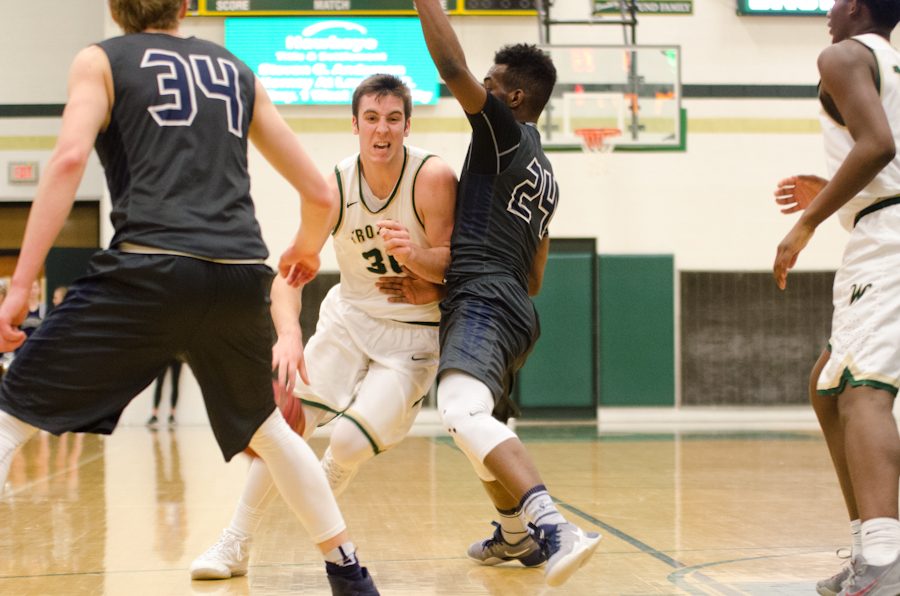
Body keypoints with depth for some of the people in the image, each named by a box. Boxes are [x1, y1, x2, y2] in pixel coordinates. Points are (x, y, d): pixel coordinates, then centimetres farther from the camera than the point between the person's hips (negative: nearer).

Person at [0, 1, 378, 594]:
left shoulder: (101, 61, 12)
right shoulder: (238, 70, 23)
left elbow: (70, 157, -8)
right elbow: (319, 192, 23)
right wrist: (307, 248, 45)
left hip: (150, 271, -4)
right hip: (242, 278, 4)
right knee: (264, 428, 30)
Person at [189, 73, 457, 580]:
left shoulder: (433, 178, -20)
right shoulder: (334, 187, -12)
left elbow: (451, 262, -15)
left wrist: (413, 254, -38)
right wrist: (289, 334, -36)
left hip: (412, 333, -3)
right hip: (349, 317, 3)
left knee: (351, 440, -16)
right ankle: (236, 545, 5)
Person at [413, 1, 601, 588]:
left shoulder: (505, 132, -1)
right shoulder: (544, 177, 26)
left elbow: (454, 68, -15)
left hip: (483, 299, -11)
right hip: (516, 306, 11)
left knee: (464, 410, -31)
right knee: (486, 422, 30)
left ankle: (555, 527, -48)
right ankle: (516, 536, 44)